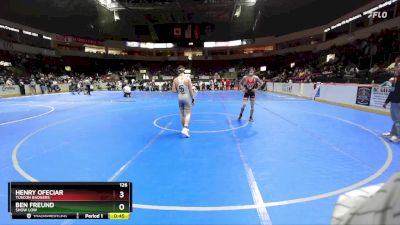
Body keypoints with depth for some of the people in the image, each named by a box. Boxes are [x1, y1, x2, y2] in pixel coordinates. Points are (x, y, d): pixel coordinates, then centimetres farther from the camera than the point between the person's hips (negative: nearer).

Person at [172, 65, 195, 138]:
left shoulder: (175, 79, -3)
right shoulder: (188, 79, -9)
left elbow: (173, 90, -4)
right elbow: (190, 90, -8)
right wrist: (193, 98, 1)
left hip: (180, 98, 3)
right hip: (187, 97, -3)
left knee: (182, 114, 15)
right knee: (188, 114, 2)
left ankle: (184, 128, 29)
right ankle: (185, 128, -16)